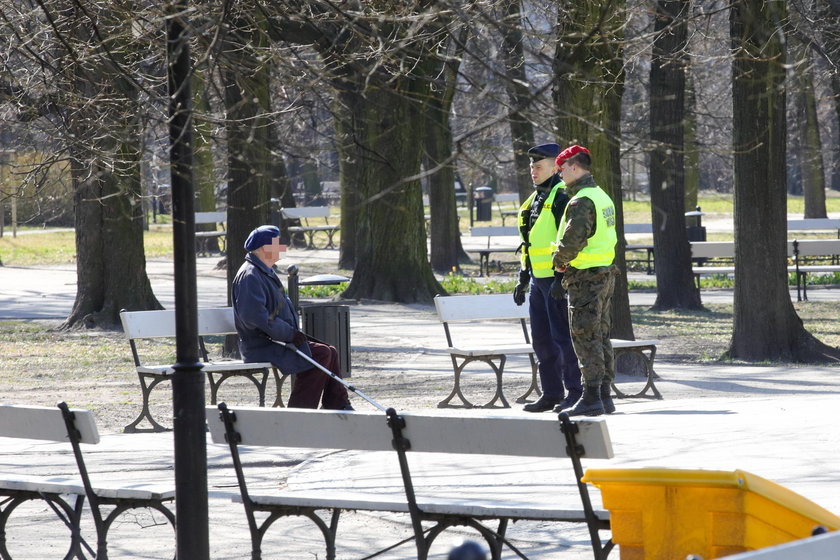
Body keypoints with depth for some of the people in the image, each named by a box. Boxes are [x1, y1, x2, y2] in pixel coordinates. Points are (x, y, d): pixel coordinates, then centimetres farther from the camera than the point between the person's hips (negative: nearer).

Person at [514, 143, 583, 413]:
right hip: (538, 279, 10)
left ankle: (575, 392, -2)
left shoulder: (561, 198, -11)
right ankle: (551, 394, 15)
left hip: (557, 280, -10)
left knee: (563, 336, -8)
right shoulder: (535, 200, 19)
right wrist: (523, 279, 22)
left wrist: (561, 278, -24)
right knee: (542, 340, 10)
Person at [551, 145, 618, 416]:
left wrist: (559, 260, -6)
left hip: (586, 275, -10)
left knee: (586, 336, -7)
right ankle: (604, 395, 15)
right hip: (606, 272, 10)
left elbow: (573, 238, -25)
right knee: (601, 335, 12)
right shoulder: (602, 196, 15)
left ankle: (591, 397, -9)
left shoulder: (581, 201, -16)